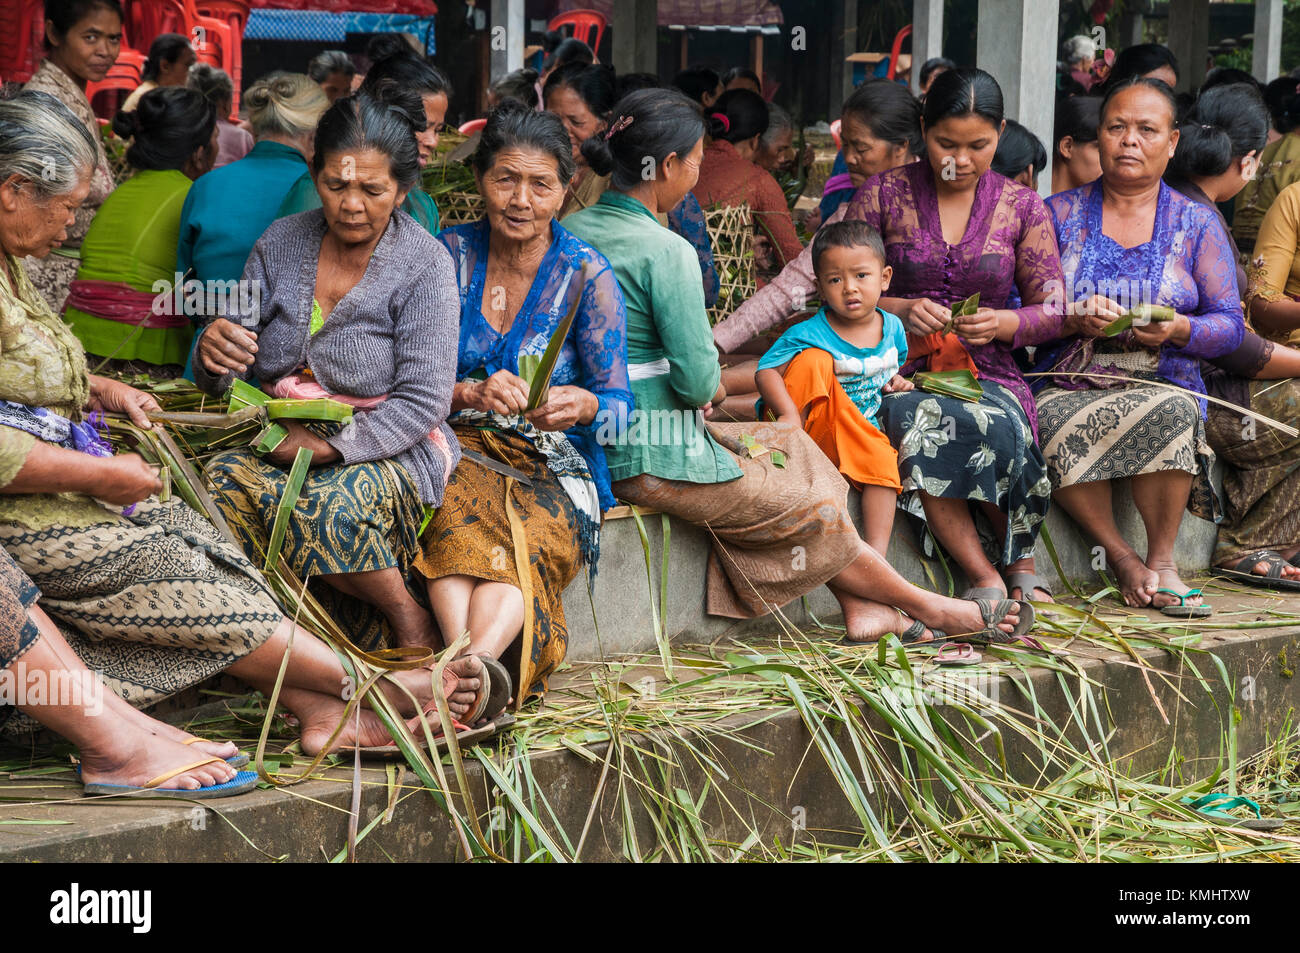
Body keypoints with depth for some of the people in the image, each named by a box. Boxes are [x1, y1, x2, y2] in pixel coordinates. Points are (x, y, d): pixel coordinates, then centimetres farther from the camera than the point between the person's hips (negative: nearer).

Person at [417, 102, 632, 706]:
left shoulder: (586, 275, -1)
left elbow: (619, 401, -4)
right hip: (459, 448, 1)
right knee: (459, 512, -37)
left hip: (551, 467, -1)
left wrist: (581, 404, -28)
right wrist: (472, 394, -21)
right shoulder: (451, 254, 5)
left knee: (523, 536, -37)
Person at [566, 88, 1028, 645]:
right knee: (816, 514, 10)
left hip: (595, 444, 9)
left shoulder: (572, 232, 6)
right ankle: (929, 609, 27)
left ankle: (861, 610, 16)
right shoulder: (665, 252, -20)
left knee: (792, 445, 19)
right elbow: (698, 380, -21)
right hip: (657, 461, -9)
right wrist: (712, 389, 3)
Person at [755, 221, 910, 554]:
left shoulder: (893, 328, 4)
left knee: (884, 459, -28)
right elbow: (766, 372, -20)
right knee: (815, 360, -28)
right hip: (808, 423, -4)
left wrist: (896, 383, 0)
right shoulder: (808, 335, -16)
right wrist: (789, 413, -37)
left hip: (854, 435, 4)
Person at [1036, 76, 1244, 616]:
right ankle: (1121, 555, -17)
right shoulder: (1059, 214, 12)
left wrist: (1178, 329, -14)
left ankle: (1161, 560, -18)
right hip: (1067, 385, 0)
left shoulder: (1197, 224, 12)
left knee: (1171, 412, -38)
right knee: (1054, 425, -37)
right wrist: (1075, 319, -14)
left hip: (1165, 383, 0)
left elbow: (1230, 325, 7)